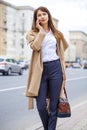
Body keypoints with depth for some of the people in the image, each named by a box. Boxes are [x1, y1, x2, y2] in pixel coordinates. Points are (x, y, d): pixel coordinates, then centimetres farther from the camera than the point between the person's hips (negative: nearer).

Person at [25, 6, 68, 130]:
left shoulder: (56, 33, 13)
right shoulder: (32, 33, 5)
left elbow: (62, 50, 22)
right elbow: (35, 46, -15)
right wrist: (41, 30, -6)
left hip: (55, 68, 2)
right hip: (40, 70, -2)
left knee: (53, 105, 3)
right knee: (41, 106, -3)